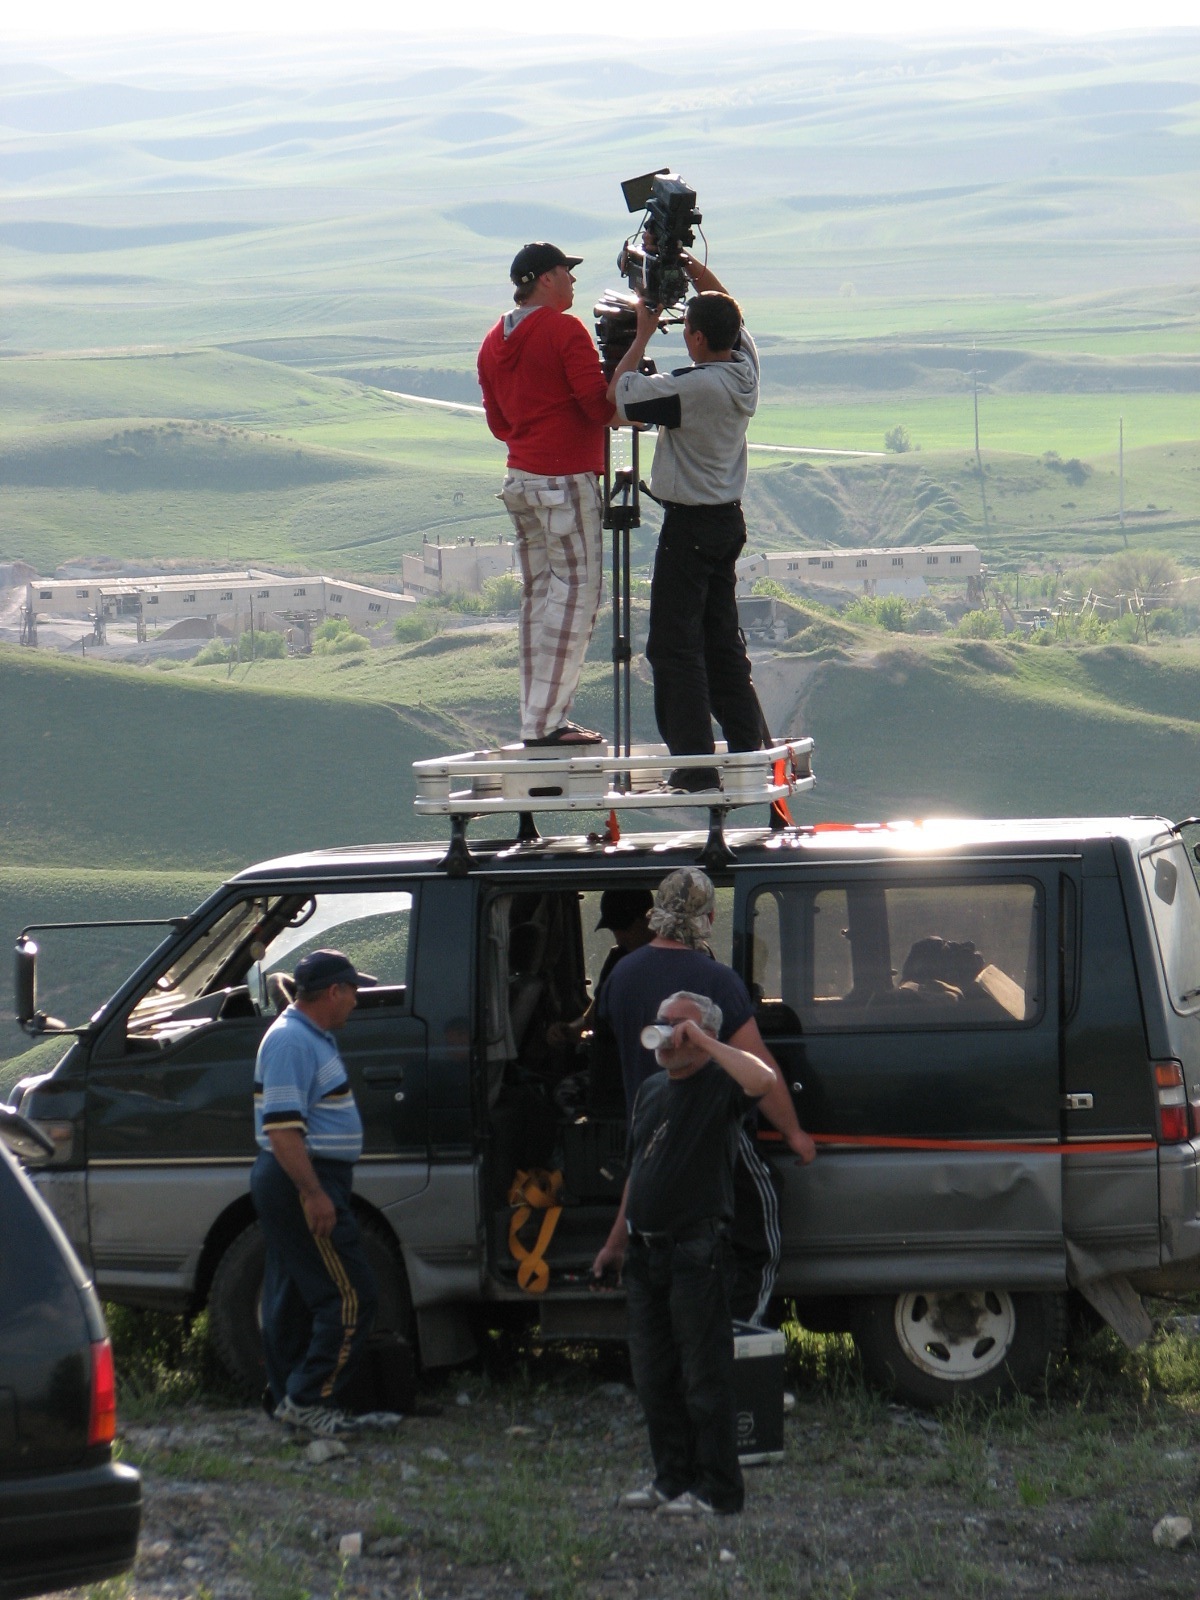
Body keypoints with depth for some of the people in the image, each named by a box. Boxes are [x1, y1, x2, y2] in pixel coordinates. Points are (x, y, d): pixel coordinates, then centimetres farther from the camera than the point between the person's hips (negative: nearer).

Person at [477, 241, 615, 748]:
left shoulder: (493, 343, 13)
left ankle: (536, 715, 10)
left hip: (519, 478, 8)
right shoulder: (564, 330, -11)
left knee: (538, 596, 11)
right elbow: (601, 404, -15)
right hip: (566, 479, -8)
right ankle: (546, 720, -9)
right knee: (575, 594, -6)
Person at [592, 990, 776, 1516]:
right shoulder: (651, 1090, 16)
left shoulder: (719, 1086, -8)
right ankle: (673, 1478, 22)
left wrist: (703, 1041, -24)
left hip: (696, 1251, -8)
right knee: (653, 1376, 12)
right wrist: (616, 1241, 25)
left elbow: (762, 1081, -32)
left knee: (705, 1375, -4)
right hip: (646, 1251, 8)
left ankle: (716, 1488, 1)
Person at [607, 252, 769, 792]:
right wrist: (701, 275, 12)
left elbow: (619, 394, -16)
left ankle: (694, 762, -9)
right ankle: (749, 745, 17)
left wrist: (643, 334, -6)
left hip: (689, 525, -8)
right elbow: (729, 316, 22)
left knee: (675, 645, -5)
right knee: (722, 640, 16)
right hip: (729, 519, 8)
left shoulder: (692, 387, -22)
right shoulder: (745, 368, 1)